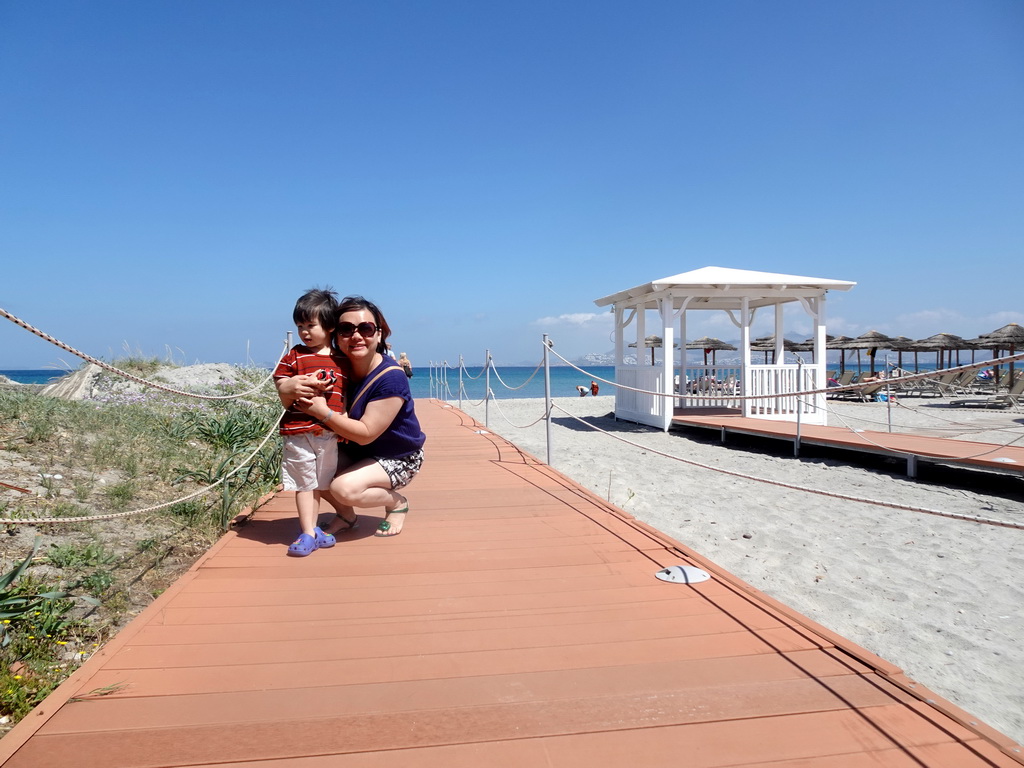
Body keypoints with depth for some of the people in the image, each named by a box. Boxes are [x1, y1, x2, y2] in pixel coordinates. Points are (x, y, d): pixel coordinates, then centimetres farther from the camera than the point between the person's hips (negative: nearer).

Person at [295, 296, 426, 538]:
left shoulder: (391, 377, -28)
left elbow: (366, 433, -29)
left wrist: (324, 413, -36)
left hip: (398, 458, -7)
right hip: (356, 451, 7)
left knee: (344, 488, -28)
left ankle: (397, 502, 2)